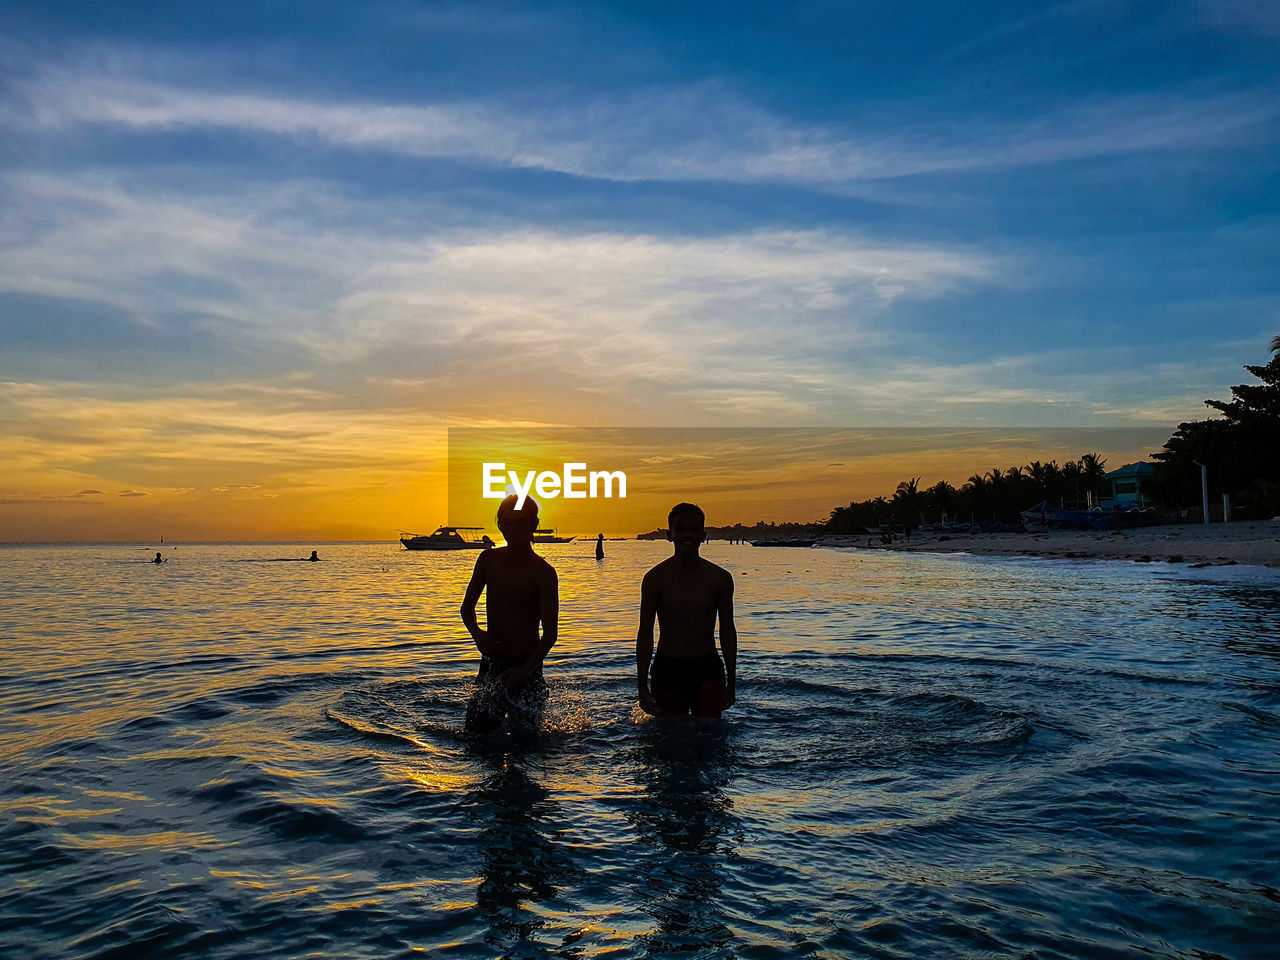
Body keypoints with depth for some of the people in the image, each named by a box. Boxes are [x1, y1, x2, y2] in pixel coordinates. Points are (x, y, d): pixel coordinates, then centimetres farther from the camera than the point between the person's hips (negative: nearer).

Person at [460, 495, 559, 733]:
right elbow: (467, 606, 12)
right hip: (490, 662, 4)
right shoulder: (488, 559, 3)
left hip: (525, 666, -4)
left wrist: (525, 671, -24)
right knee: (476, 729, 7)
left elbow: (550, 634, -12)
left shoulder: (543, 572, -11)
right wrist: (476, 632, -10)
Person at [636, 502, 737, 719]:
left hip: (708, 669, 1)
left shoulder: (720, 578, -1)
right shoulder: (655, 578, -4)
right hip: (667, 669, 0)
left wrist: (731, 683, 8)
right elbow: (645, 634, -1)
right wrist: (642, 686, -3)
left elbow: (727, 630, 7)